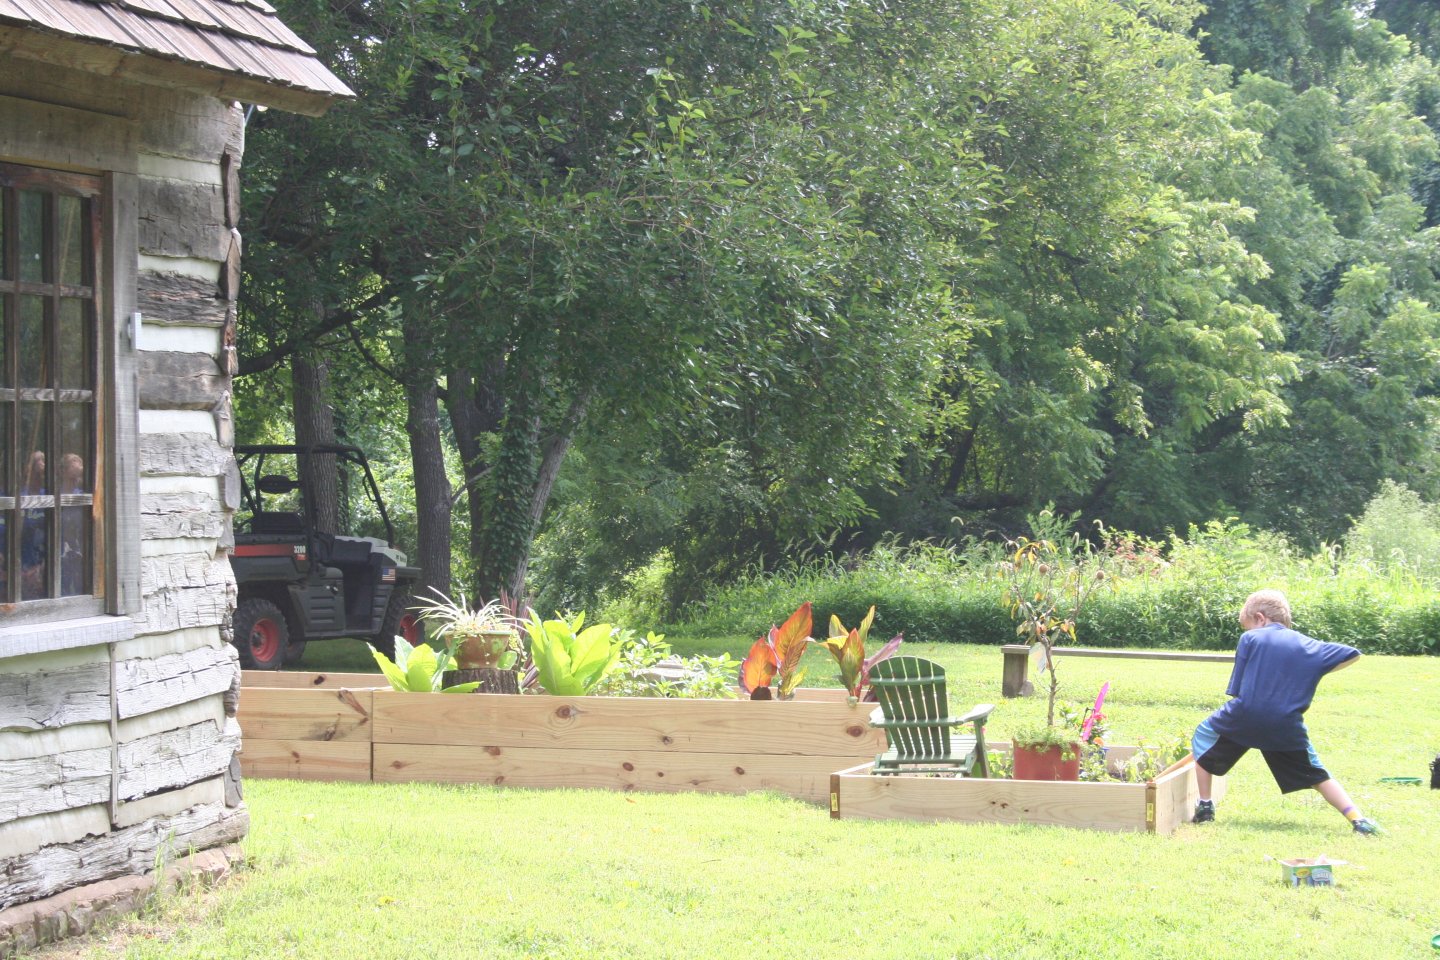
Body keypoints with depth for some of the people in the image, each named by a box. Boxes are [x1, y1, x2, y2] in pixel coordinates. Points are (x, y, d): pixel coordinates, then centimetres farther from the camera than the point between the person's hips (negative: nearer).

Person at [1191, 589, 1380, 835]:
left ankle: (1205, 807, 17)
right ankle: (1358, 819, -1)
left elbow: (1236, 689, 3)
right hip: (1287, 726, 3)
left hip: (1245, 716, -2)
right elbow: (1352, 655, 20)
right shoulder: (1307, 646, 15)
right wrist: (1313, 672, 23)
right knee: (1317, 776, 15)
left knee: (1204, 736, 22)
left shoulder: (1250, 639, 7)